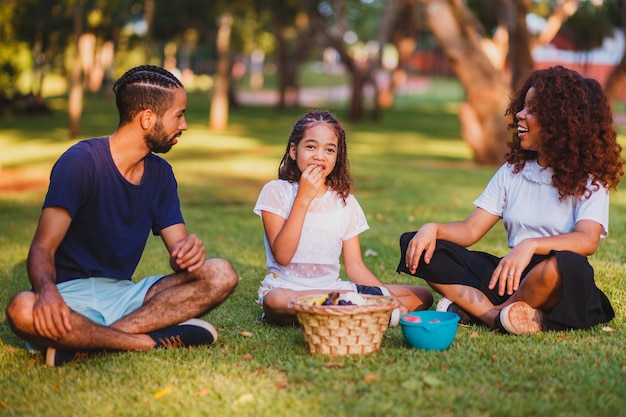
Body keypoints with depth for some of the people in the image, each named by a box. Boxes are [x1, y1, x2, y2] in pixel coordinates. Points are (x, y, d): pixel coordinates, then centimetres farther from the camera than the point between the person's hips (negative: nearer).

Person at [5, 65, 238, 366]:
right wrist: (47, 291, -41)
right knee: (23, 311, -39)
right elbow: (42, 248, -17)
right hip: (71, 295, -6)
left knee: (221, 275, -16)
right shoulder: (82, 161, -11)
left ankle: (88, 343, -27)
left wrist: (188, 253, -21)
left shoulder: (160, 173, 9)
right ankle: (152, 340, -28)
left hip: (123, 294, 6)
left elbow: (178, 248, 6)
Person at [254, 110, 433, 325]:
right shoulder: (276, 191, -2)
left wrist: (390, 297, -10)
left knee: (423, 296, -8)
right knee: (276, 301, -42)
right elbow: (282, 256, -13)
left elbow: (355, 266, 7)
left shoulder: (345, 202, 9)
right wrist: (303, 199, -17)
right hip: (286, 287, -3)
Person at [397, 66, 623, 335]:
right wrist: (433, 229, -13)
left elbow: (588, 240, -20)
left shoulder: (589, 180, -1)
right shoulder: (513, 171, 13)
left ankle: (470, 308, -21)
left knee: (566, 264, -41)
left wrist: (530, 245, -36)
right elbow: (470, 230, 7)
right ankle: (499, 316, -29)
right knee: (416, 246, -11)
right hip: (510, 276, 5)